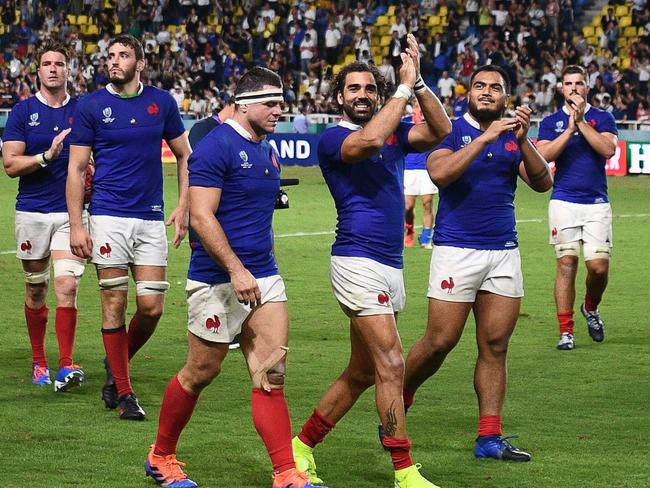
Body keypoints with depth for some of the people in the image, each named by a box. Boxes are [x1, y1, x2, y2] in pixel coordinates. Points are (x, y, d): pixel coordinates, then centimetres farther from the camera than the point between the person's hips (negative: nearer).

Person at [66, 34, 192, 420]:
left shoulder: (162, 102, 6)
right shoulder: (91, 106, 0)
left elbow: (184, 156, 16)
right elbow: (76, 168, 1)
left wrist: (184, 207, 5)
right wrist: (76, 226, -6)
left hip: (152, 219, 2)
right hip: (109, 218, -2)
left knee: (152, 307, -2)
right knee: (115, 304, -3)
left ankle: (117, 365, 24)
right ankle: (123, 392, 6)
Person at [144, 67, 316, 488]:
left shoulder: (267, 151, 14)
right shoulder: (216, 146, -13)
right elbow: (202, 217, -19)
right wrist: (237, 271, -24)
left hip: (263, 278, 7)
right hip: (218, 280, -7)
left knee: (272, 374, -2)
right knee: (201, 372, 4)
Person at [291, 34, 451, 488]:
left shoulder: (395, 133, 14)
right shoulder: (333, 138, -5)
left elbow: (440, 130, -2)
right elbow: (369, 140, -27)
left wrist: (419, 82, -13)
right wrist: (405, 86, -21)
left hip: (390, 267, 8)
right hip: (359, 262, -8)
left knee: (362, 373, 12)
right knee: (391, 364, -13)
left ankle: (302, 446, 24)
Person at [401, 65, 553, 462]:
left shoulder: (512, 137, 12)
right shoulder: (453, 130, -1)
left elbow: (543, 182, 0)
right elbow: (440, 173, -19)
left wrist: (522, 140, -14)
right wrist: (485, 137, -21)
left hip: (504, 251, 4)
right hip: (456, 248, -4)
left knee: (495, 346, 2)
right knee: (440, 342, -6)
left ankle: (490, 437, 4)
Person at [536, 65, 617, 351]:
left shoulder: (602, 118, 8)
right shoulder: (551, 122, 9)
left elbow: (608, 149, -10)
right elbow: (544, 155, -6)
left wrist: (581, 122, -12)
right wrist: (570, 128, -12)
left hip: (597, 203, 0)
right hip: (564, 201, 0)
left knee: (599, 267, -7)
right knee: (566, 264, -5)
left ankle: (591, 308, 25)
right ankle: (566, 331, -1)